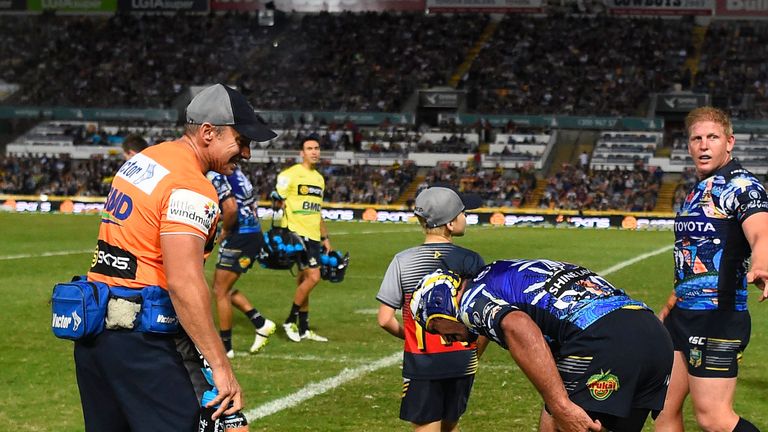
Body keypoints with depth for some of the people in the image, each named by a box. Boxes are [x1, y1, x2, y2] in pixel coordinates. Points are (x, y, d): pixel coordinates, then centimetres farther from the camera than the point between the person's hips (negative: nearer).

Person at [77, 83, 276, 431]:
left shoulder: (143, 159, 15)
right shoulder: (191, 188, -14)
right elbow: (184, 283, -23)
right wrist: (221, 367, -23)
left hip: (93, 322, 10)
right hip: (136, 338, -10)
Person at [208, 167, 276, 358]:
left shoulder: (214, 176, -16)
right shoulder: (230, 169, 14)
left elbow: (231, 208, -26)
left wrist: (225, 231, -9)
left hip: (240, 236, -9)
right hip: (254, 233, 9)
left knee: (220, 291, 1)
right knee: (222, 288, 18)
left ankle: (225, 347, 9)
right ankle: (261, 323, 17)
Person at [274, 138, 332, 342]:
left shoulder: (319, 178, 17)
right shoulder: (290, 175, -7)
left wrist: (325, 237, 22)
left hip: (313, 236, 8)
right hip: (297, 233, -8)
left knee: (304, 280, 11)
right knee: (313, 277, -15)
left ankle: (303, 328, 15)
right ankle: (290, 321, -2)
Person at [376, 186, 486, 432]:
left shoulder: (403, 261, -7)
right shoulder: (473, 261, -4)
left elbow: (385, 320, -8)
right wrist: (473, 353, 13)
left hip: (422, 363, -2)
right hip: (463, 361, 2)